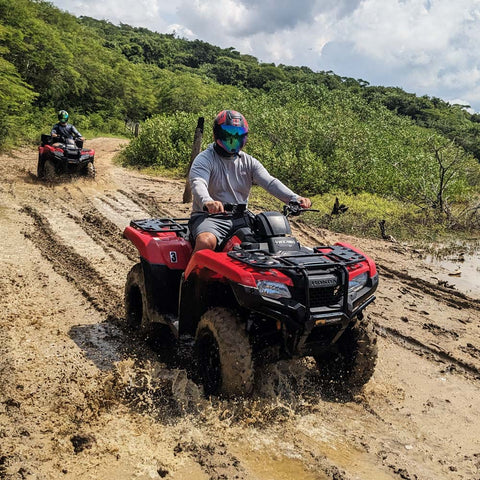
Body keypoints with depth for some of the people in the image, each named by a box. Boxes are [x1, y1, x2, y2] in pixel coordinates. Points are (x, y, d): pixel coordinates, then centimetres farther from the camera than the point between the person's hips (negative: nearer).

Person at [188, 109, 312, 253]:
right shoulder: (205, 159, -1)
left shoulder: (249, 162, 14)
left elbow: (270, 182, 0)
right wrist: (207, 202, -45)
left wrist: (295, 199, -19)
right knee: (206, 242, -35)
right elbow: (198, 184, -20)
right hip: (210, 216, -4)